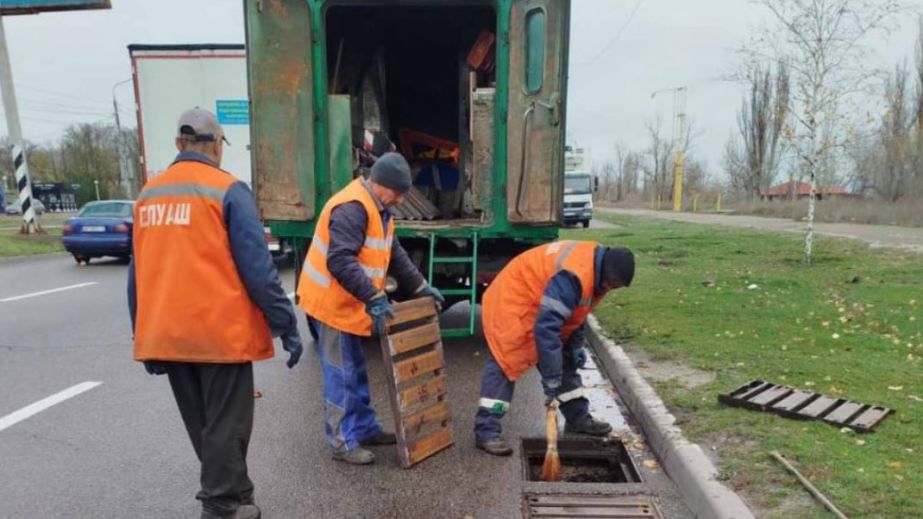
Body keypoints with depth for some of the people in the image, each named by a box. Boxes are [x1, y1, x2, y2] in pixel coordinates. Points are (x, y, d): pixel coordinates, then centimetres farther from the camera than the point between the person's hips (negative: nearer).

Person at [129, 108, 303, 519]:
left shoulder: (148, 194, 11)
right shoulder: (228, 190, -9)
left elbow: (138, 273, 14)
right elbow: (257, 268, -14)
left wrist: (145, 336, 21)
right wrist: (286, 325, -8)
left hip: (167, 334, 7)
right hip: (220, 331, -6)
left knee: (201, 425, 19)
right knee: (225, 425, 7)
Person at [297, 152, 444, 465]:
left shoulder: (378, 209, 11)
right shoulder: (351, 208, -23)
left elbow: (395, 255, 17)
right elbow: (340, 262, -31)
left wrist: (420, 287, 14)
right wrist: (375, 298, -32)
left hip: (349, 304, 10)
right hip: (332, 303, -10)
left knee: (356, 372, 17)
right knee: (341, 375, -2)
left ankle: (365, 429, 29)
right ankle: (343, 443, 10)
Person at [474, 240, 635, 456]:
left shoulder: (593, 266, -4)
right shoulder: (572, 277, -35)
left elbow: (577, 310, 12)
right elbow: (546, 328, -37)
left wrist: (577, 344, 3)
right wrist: (551, 379, -32)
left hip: (539, 305, 10)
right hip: (510, 303, -10)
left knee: (564, 361, 12)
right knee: (504, 363, -15)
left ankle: (578, 418, 24)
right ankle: (486, 431, -12)